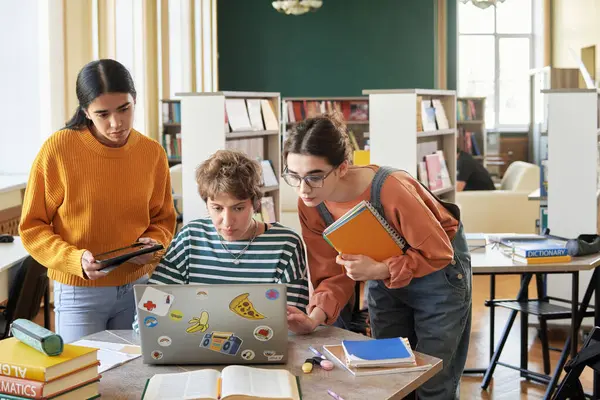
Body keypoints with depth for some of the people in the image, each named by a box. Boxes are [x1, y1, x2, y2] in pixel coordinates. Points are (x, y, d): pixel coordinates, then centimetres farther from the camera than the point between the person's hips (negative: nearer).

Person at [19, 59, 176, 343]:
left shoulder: (152, 153, -3)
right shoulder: (58, 149, -13)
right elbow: (32, 227, -7)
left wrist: (153, 244, -11)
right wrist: (75, 259, -22)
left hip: (138, 286, 3)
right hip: (79, 291, -3)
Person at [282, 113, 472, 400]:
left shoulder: (391, 190, -36)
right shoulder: (310, 204, -19)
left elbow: (438, 253, -25)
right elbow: (334, 272, -11)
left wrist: (378, 270, -36)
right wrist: (316, 317, -28)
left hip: (438, 271, -5)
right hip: (383, 277, 5)